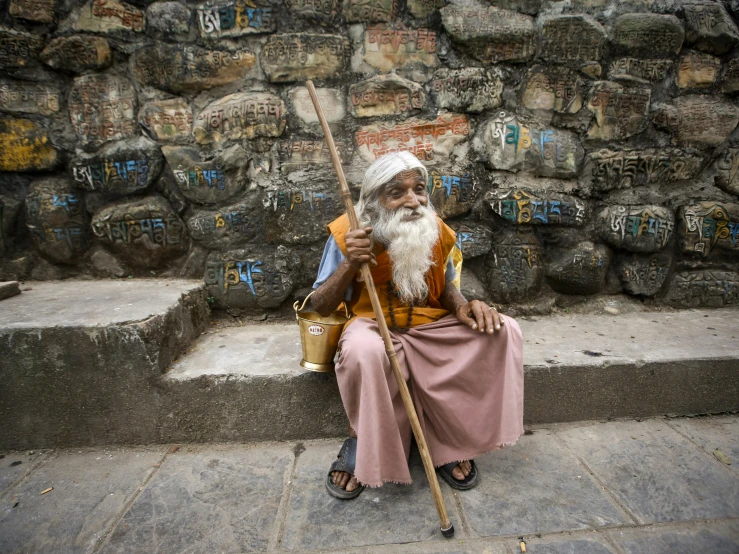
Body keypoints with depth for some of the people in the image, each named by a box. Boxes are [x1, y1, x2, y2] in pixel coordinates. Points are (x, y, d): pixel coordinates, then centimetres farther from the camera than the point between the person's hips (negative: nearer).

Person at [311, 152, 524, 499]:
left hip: (430, 327, 4)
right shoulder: (348, 235, -13)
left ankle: (450, 441, -2)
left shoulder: (437, 232, -2)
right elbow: (320, 307, -9)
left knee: (502, 330, -15)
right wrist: (350, 264, -27)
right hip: (374, 327, -4)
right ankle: (361, 443, -8)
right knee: (363, 349, -39)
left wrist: (463, 307, -12)